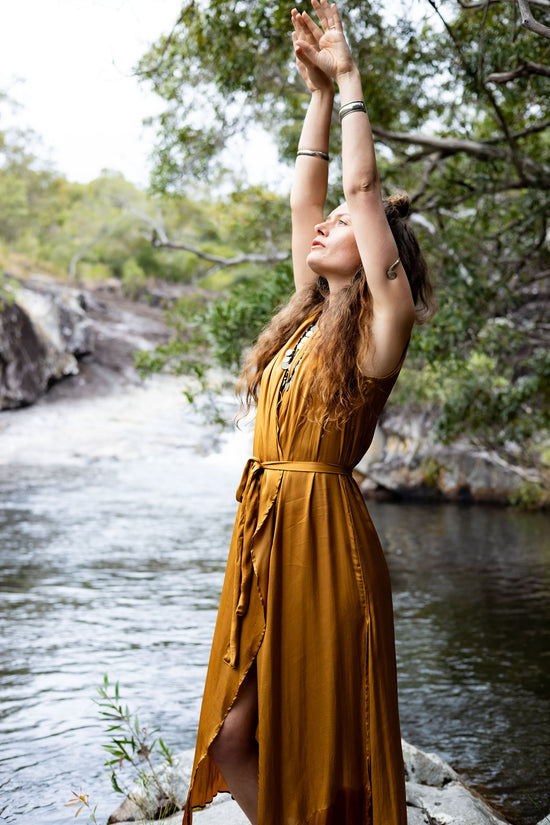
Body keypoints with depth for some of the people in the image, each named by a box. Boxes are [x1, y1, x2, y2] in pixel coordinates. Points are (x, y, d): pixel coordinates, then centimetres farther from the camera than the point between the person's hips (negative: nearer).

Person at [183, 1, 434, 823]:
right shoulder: (309, 316, 14)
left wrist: (349, 78, 1)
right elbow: (306, 198, 17)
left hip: (326, 538, -7)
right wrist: (317, 93, 18)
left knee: (322, 744, 3)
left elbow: (363, 189, -7)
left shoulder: (380, 326, -5)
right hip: (262, 535, 7)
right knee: (235, 739, 8)